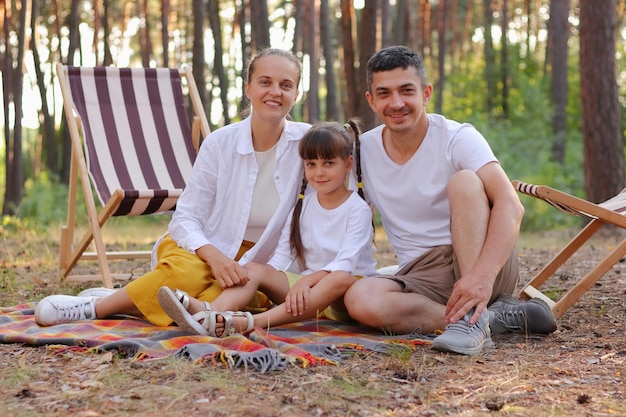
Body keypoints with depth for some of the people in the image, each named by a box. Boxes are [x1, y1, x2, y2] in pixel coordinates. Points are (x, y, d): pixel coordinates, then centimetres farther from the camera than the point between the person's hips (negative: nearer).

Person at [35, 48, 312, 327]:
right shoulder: (219, 143, -8)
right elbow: (185, 217, -9)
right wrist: (212, 254, -29)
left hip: (256, 263, 1)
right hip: (204, 247, 0)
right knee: (185, 273, -38)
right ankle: (102, 303, -12)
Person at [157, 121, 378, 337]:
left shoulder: (358, 209, -5)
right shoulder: (303, 205, 12)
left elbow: (345, 263, -18)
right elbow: (283, 252, 4)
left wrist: (308, 279, -34)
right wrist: (268, 274, -17)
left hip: (343, 297, -5)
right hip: (305, 286, 6)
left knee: (342, 278, -39)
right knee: (252, 268, -14)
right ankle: (208, 313, -47)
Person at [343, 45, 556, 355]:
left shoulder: (457, 138, -9)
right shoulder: (364, 149, 4)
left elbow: (511, 205, -24)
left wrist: (482, 274, -40)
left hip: (485, 261, -3)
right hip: (421, 278, 3)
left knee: (464, 180, -28)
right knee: (359, 299, -30)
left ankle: (473, 319, -33)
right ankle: (499, 317, -21)